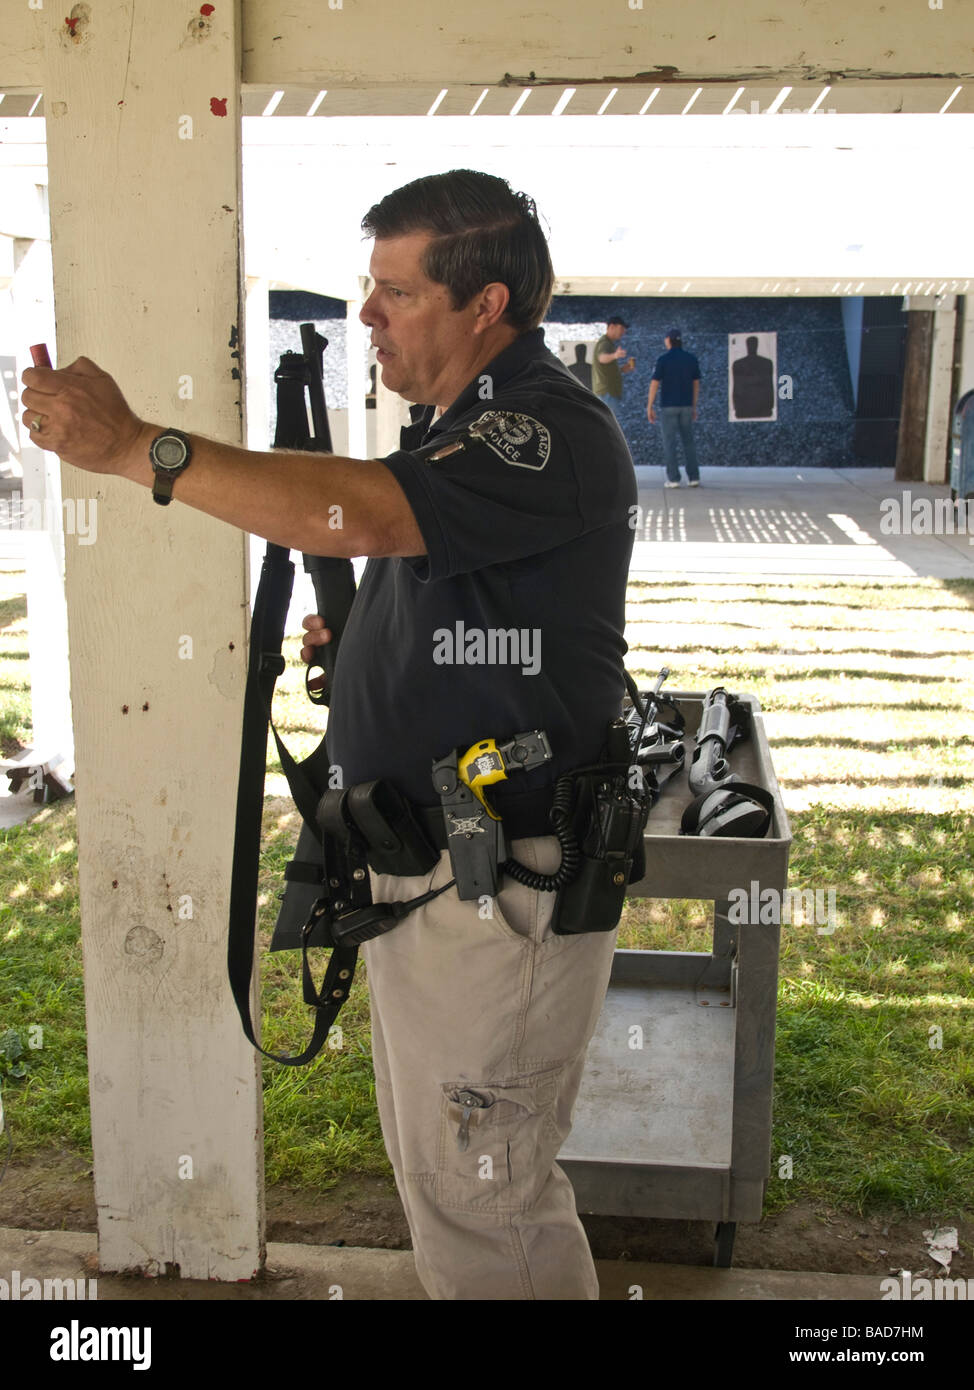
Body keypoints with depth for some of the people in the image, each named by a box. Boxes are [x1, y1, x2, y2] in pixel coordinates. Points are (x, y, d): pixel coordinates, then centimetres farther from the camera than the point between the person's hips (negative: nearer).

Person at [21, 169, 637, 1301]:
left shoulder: (552, 431, -19)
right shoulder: (450, 420, 13)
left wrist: (133, 445, -30)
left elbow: (359, 513, -35)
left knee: (479, 1195, 6)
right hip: (414, 866, 10)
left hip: (499, 890, -10)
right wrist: (353, 635, 6)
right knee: (434, 1170, 23)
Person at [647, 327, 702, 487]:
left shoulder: (663, 359, -8)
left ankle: (673, 479, -3)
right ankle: (693, 477, 4)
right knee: (688, 442, 10)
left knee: (669, 443, 2)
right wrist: (694, 407, 14)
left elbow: (654, 384, -10)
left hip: (668, 405, -3)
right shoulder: (692, 359, 3)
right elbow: (696, 384, 7)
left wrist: (650, 407, -4)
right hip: (686, 405, 3)